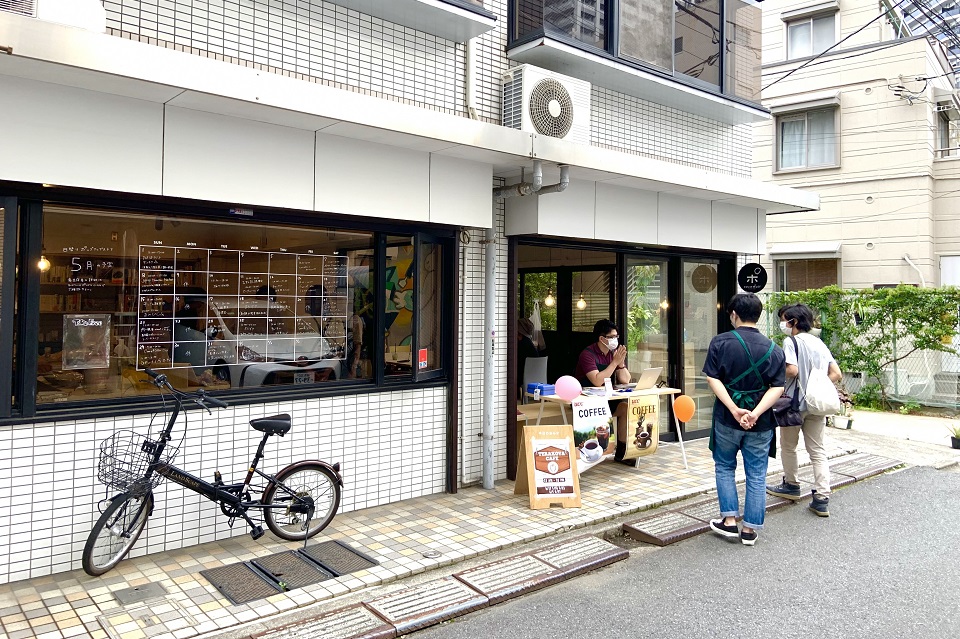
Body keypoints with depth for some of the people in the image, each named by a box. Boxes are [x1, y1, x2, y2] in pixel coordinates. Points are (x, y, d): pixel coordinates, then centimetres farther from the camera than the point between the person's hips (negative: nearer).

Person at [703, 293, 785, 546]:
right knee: (756, 475, 11)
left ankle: (729, 520, 17)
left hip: (727, 420, -1)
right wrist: (756, 413, -17)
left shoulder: (720, 342, -6)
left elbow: (713, 379, -14)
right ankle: (750, 529, 17)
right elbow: (777, 387, -8)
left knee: (724, 467, 18)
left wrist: (735, 410, -17)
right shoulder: (773, 349, 0)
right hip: (760, 423, 2)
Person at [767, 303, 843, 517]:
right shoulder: (819, 343, 9)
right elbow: (836, 374, 6)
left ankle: (791, 486, 29)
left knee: (788, 447, 15)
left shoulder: (791, 342, -11)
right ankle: (822, 499, 2)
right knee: (818, 451, 7)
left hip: (795, 403, -6)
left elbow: (792, 370, -24)